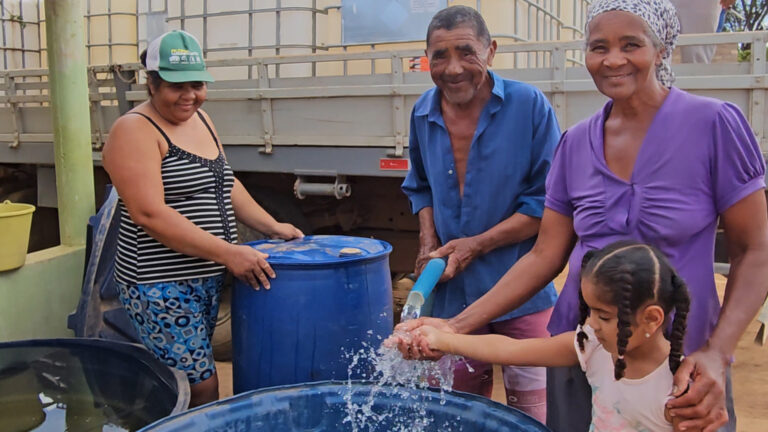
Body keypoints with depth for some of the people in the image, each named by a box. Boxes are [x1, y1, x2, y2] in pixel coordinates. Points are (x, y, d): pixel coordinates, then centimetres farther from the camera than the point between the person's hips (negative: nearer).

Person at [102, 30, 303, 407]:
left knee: (192, 382, 14)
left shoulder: (200, 119, 12)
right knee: (202, 389, -6)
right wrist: (228, 253, -23)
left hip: (208, 277, 8)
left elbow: (226, 185, 21)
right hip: (162, 285, -8)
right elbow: (150, 214, -21)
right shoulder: (135, 130, -12)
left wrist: (271, 227, 10)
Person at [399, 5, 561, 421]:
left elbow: (546, 200, -10)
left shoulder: (529, 105, -11)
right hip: (451, 291, 4)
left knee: (532, 411, 5)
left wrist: (478, 244, -15)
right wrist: (429, 242, 1)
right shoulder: (423, 113, 2)